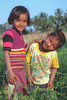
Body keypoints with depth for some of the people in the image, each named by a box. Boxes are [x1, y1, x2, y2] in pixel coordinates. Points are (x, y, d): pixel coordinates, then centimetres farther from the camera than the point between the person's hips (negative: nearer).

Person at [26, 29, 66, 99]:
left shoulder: (53, 54, -19)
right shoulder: (33, 47, -18)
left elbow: (54, 67, -4)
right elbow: (27, 62, -8)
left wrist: (51, 81, -9)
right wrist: (29, 76, -10)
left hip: (45, 82, 0)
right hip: (33, 81, 0)